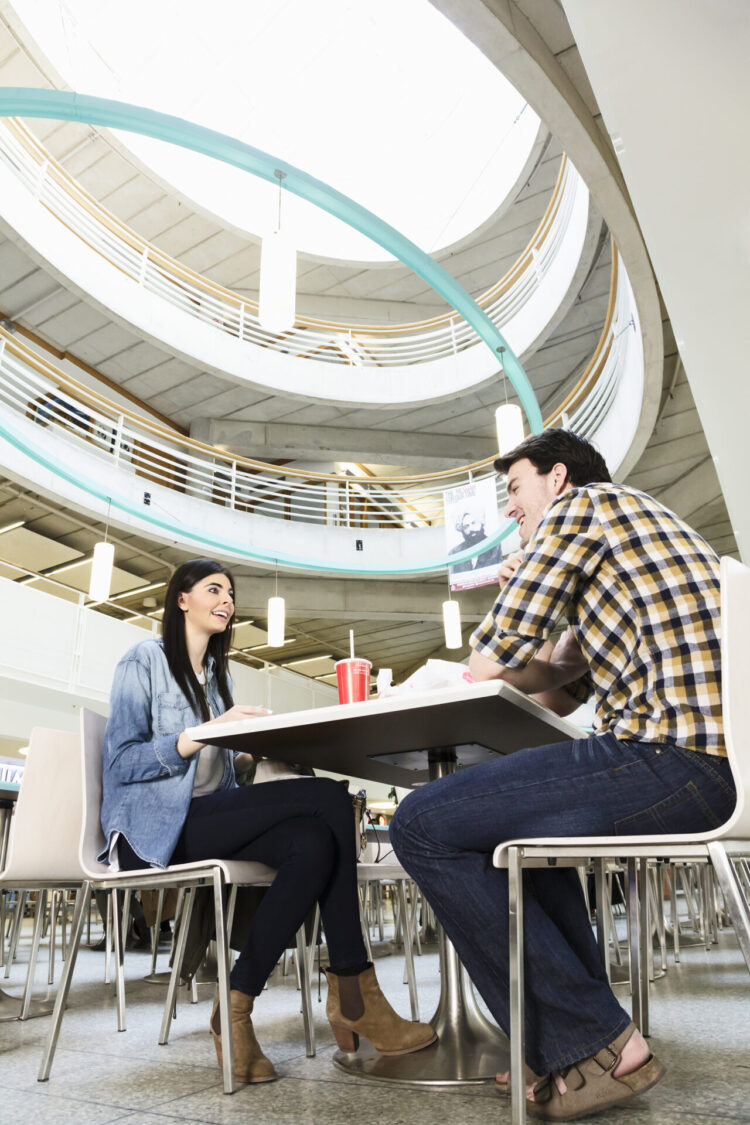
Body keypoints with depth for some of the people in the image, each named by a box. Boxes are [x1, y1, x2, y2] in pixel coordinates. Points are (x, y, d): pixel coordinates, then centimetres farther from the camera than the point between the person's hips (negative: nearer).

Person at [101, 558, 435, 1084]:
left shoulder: (218, 674, 23)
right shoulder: (145, 660, 2)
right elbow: (121, 762, -9)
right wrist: (206, 733, -20)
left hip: (210, 817, 7)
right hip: (156, 825, -7)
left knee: (314, 843, -26)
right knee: (328, 797, -24)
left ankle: (237, 1009, -19)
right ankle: (354, 994, -20)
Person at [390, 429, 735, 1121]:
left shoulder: (583, 501, 1)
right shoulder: (643, 525, 31)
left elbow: (491, 662, -7)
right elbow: (558, 695, 28)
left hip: (671, 755, -11)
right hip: (712, 768, 11)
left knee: (423, 827, -11)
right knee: (522, 818, 30)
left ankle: (594, 1046, -3)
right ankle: (584, 1032, 25)